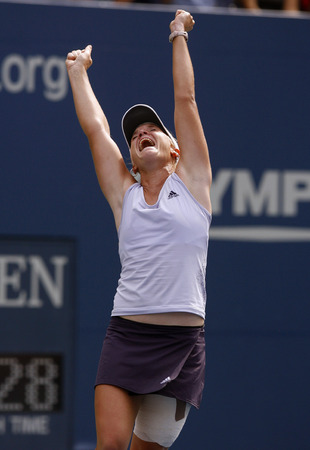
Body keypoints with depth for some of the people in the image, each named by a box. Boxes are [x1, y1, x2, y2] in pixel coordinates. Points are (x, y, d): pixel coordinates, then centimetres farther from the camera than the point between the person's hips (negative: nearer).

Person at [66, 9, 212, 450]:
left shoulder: (191, 183, 11)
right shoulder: (124, 195, 15)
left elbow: (185, 99, 12)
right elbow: (95, 127, 19)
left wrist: (179, 36, 17)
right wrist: (77, 70, 28)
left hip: (182, 341, -1)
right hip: (126, 334, 1)